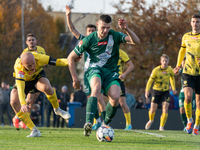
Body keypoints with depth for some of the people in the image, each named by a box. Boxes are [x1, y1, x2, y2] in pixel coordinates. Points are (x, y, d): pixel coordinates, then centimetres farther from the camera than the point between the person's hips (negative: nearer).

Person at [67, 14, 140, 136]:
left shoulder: (114, 36, -3)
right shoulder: (89, 40, -5)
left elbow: (136, 41, -14)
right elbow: (71, 57, 4)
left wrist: (127, 30, -32)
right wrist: (75, 78, 0)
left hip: (111, 71, 2)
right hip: (95, 70, -2)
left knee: (115, 97, -25)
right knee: (96, 88, -37)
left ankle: (106, 124, 2)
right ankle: (88, 123, -49)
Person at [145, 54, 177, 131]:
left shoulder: (170, 70, -4)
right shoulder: (156, 70, -14)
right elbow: (150, 81, -10)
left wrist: (174, 88, 19)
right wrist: (147, 91, -22)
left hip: (165, 91, 1)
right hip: (156, 91, -1)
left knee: (165, 109, -16)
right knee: (153, 109, 0)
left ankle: (161, 126, -7)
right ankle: (151, 120, 35)